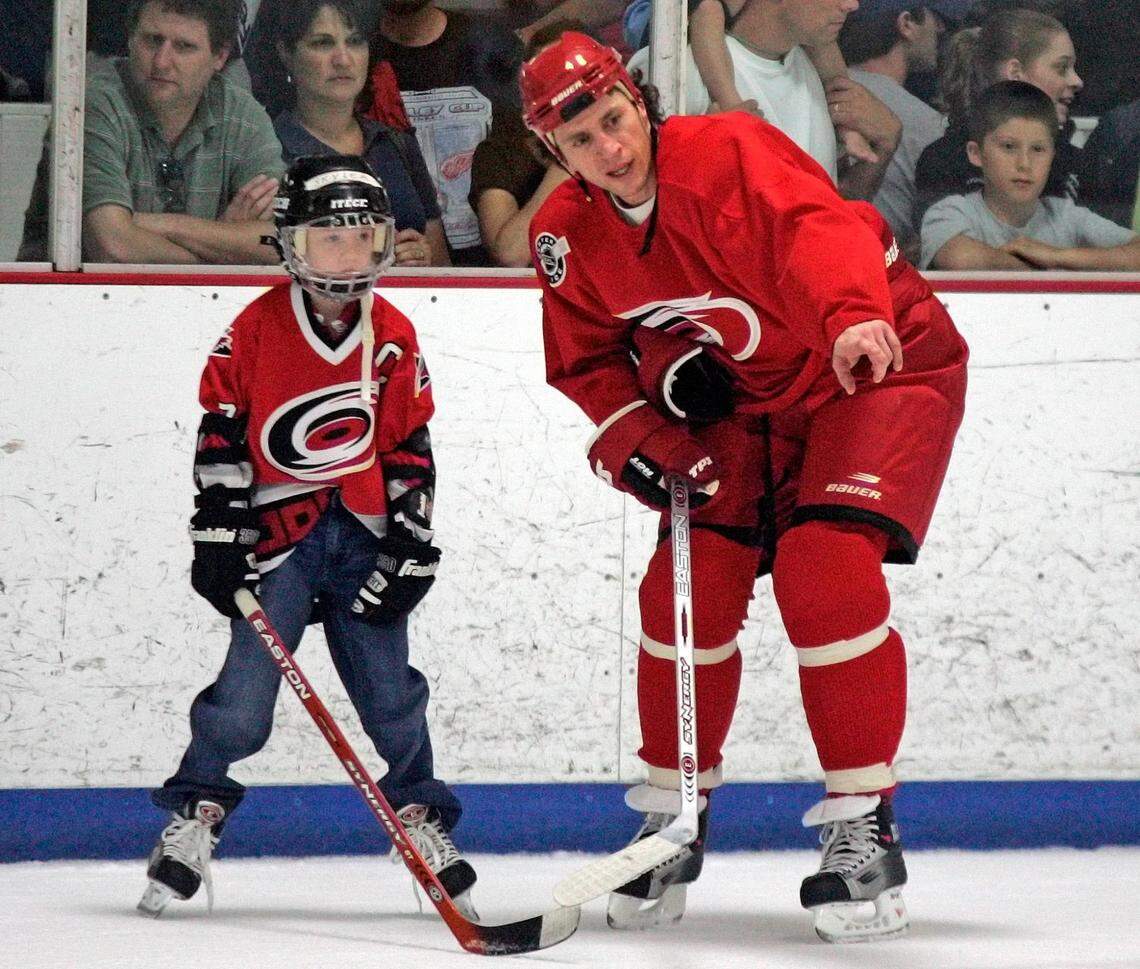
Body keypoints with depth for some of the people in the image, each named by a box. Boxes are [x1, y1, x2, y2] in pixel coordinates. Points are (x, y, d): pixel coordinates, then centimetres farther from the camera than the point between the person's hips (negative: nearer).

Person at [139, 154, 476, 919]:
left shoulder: (394, 338, 4)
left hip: (363, 535, 2)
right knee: (246, 689, -9)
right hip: (278, 531, -2)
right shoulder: (257, 328, -4)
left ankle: (421, 819, 17)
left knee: (389, 687, 3)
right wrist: (219, 534, -5)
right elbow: (221, 435, -1)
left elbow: (410, 448, 8)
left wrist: (411, 544, 3)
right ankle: (194, 819, 3)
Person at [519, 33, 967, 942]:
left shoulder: (730, 153, -28)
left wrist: (853, 317, -67)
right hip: (741, 402, 6)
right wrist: (638, 439, -13)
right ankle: (672, 819, 16)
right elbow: (588, 361, 7)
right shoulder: (570, 235, -7)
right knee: (690, 584, -4)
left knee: (826, 571, -23)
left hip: (881, 365, -6)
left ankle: (865, 826, -13)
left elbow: (816, 228, -47)